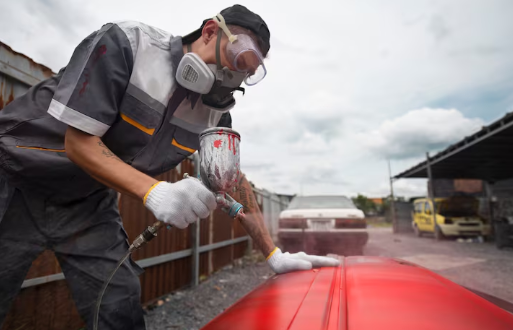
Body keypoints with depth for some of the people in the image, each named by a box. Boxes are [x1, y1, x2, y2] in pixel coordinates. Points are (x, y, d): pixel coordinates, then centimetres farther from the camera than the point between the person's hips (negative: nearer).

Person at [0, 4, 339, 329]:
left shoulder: (216, 112, -7)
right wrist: (154, 191, -40)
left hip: (88, 202, 4)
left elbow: (235, 182, -3)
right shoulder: (124, 43, -23)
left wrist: (274, 255, -7)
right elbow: (79, 141, -25)